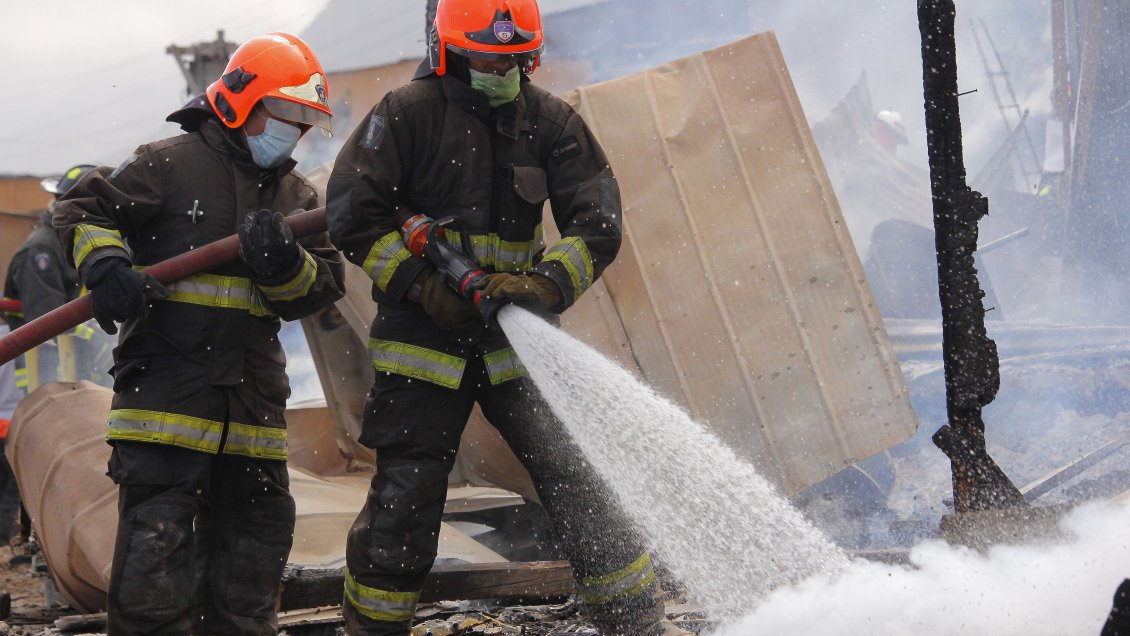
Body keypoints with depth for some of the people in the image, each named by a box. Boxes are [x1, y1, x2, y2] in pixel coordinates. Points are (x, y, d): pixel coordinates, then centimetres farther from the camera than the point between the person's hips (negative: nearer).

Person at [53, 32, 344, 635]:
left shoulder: (297, 195, 16)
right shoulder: (170, 164, -1)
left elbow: (321, 288, 9)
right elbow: (82, 209, 1)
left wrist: (285, 266, -13)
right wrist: (105, 264, -18)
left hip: (253, 396, 6)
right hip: (166, 377, -6)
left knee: (256, 529, 13)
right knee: (157, 535, -11)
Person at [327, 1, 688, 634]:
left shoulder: (551, 121, 3)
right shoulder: (409, 112, -6)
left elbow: (599, 220, -1)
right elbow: (352, 212, -8)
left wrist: (549, 283, -19)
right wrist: (419, 283, -16)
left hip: (516, 333, 2)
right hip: (423, 337, -2)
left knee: (575, 476, -2)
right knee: (406, 494, 1)